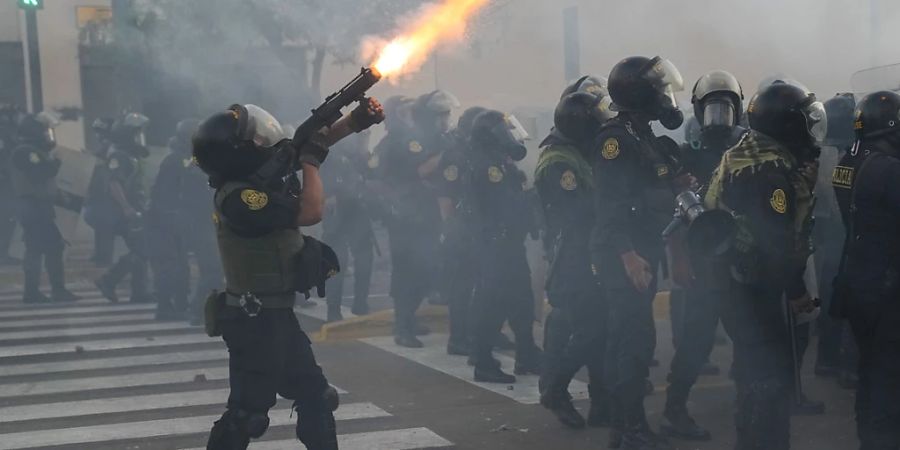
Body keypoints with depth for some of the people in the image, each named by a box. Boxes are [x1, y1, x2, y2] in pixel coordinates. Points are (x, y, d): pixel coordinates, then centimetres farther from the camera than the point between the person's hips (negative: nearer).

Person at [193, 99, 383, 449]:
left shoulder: (255, 178, 3)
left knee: (316, 396, 18)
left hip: (276, 315, 10)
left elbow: (313, 143, 14)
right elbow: (311, 212, -27)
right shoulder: (238, 198, -25)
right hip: (255, 322, -10)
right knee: (248, 412, -3)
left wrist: (355, 121, 7)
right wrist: (311, 160, -14)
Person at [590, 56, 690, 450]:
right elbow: (609, 202, -21)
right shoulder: (616, 137, -13)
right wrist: (627, 253, -25)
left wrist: (677, 183, 2)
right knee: (637, 337, -9)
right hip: (623, 255, -10)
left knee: (627, 337, 13)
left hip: (641, 252, 10)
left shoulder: (647, 137, 16)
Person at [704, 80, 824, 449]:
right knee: (772, 378, -5)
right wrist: (797, 291, -14)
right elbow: (778, 242, -24)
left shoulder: (745, 155, 9)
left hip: (740, 282, 11)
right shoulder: (770, 170, -22)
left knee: (755, 369, 20)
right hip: (757, 289, -11)